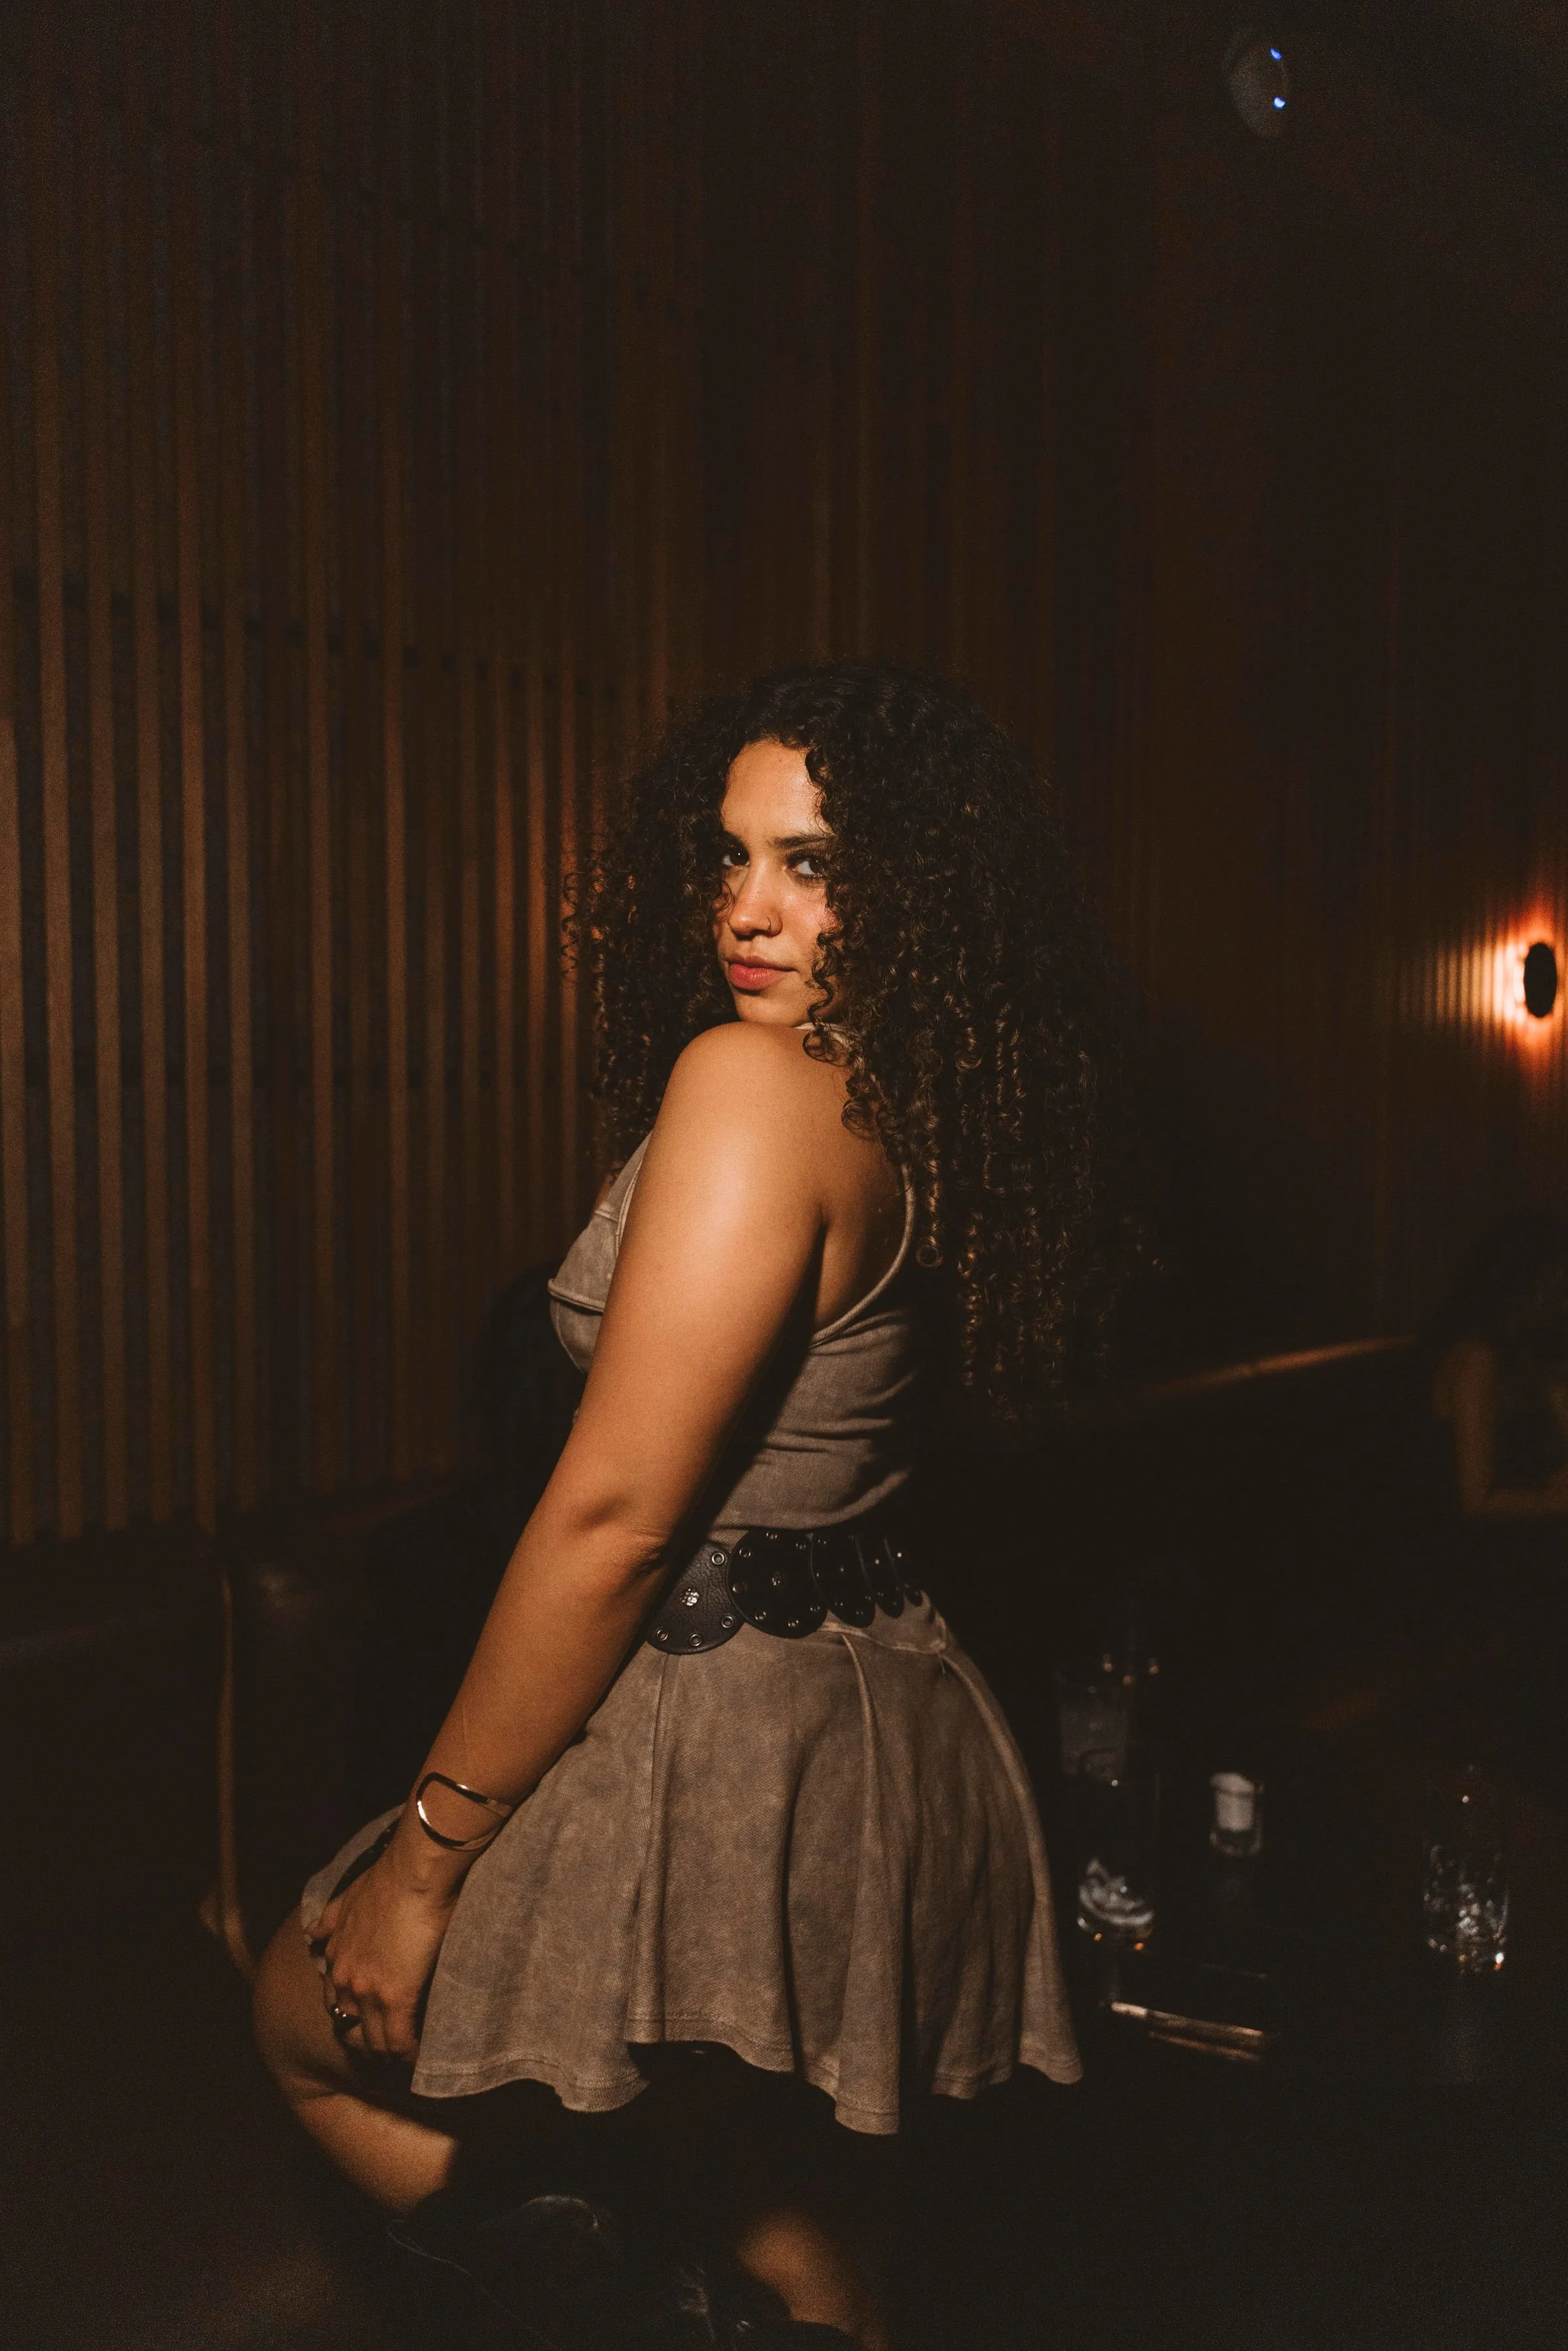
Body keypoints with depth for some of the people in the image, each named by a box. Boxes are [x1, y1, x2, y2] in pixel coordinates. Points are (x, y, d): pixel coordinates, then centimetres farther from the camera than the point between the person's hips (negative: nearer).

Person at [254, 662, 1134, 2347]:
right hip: (885, 1723, 9)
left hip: (728, 1735, -9)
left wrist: (424, 1855, -14)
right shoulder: (928, 1115, 5)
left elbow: (616, 1514, -23)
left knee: (318, 2019, 18)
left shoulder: (752, 1081, -21)